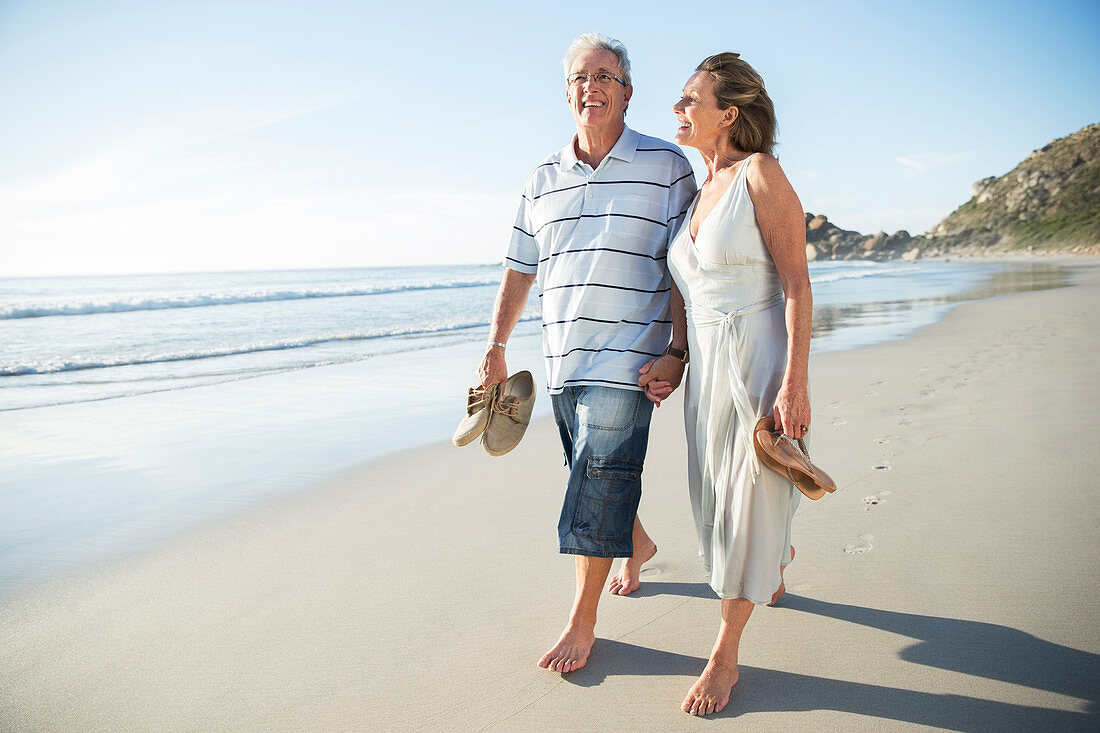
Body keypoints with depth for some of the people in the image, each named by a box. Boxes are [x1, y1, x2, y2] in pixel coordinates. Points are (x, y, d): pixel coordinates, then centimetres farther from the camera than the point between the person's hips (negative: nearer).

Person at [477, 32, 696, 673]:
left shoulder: (667, 166, -1)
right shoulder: (544, 179, 12)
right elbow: (519, 271, 17)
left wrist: (677, 352, -11)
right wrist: (495, 348, 14)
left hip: (627, 360, -5)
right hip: (563, 361, 5)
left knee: (597, 487, -6)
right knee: (596, 476, 17)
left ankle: (582, 623, 9)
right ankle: (638, 544, 46)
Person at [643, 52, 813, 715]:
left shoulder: (761, 173, -8)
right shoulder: (699, 193, 14)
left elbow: (798, 284, -14)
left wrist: (796, 383, -20)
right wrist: (671, 366, 10)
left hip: (762, 362, -7)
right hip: (708, 369, 8)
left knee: (749, 505, 1)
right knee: (718, 498, 18)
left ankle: (724, 656, 16)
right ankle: (780, 560, 51)